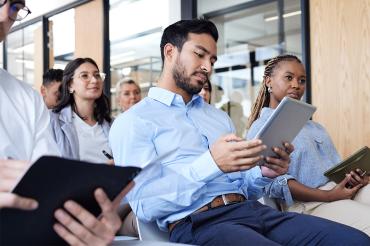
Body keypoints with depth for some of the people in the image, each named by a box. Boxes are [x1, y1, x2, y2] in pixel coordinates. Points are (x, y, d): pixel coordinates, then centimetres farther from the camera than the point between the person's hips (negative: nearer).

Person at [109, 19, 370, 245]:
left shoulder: (220, 117, 23)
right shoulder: (132, 122, 2)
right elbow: (145, 205, -9)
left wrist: (264, 174, 0)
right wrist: (211, 164, -20)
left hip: (252, 209, 7)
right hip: (198, 223, -7)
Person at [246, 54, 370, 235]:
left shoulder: (312, 124, 26)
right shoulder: (261, 128, 1)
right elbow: (274, 182, -13)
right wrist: (328, 196, -19)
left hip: (344, 188, 8)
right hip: (310, 202, -8)